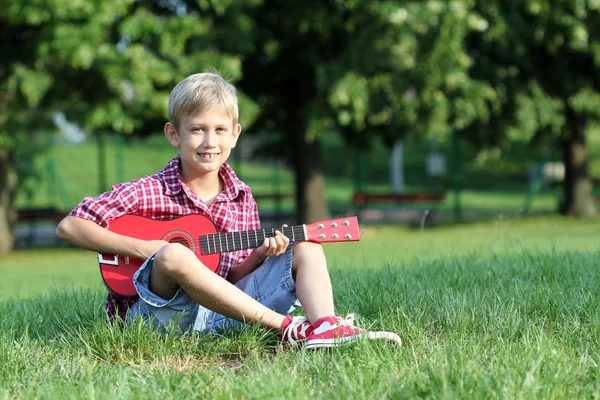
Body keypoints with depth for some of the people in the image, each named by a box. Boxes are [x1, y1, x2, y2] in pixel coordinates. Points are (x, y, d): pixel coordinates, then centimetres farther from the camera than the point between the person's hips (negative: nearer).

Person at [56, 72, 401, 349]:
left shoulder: (240, 197, 9)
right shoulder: (148, 192, -6)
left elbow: (234, 277, 13)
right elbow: (69, 227, -11)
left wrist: (260, 255, -9)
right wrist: (141, 248, -18)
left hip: (222, 312, 5)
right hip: (160, 312, -5)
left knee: (306, 245, 0)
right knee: (173, 256, -36)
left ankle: (324, 326, -31)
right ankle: (287, 327, -32)